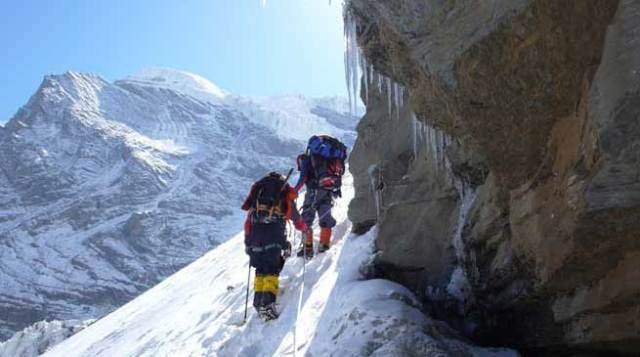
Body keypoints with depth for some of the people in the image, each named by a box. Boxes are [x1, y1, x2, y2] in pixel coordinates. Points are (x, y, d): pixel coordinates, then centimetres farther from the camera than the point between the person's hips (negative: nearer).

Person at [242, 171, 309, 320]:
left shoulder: (257, 190, 25)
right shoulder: (286, 194, 18)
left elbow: (248, 220, 22)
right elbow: (296, 218, 27)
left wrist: (247, 241, 27)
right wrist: (304, 228, 47)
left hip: (255, 233, 3)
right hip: (274, 233, -3)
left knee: (260, 268, 14)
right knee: (272, 269, -4)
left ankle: (258, 299, 6)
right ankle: (268, 301, -20)